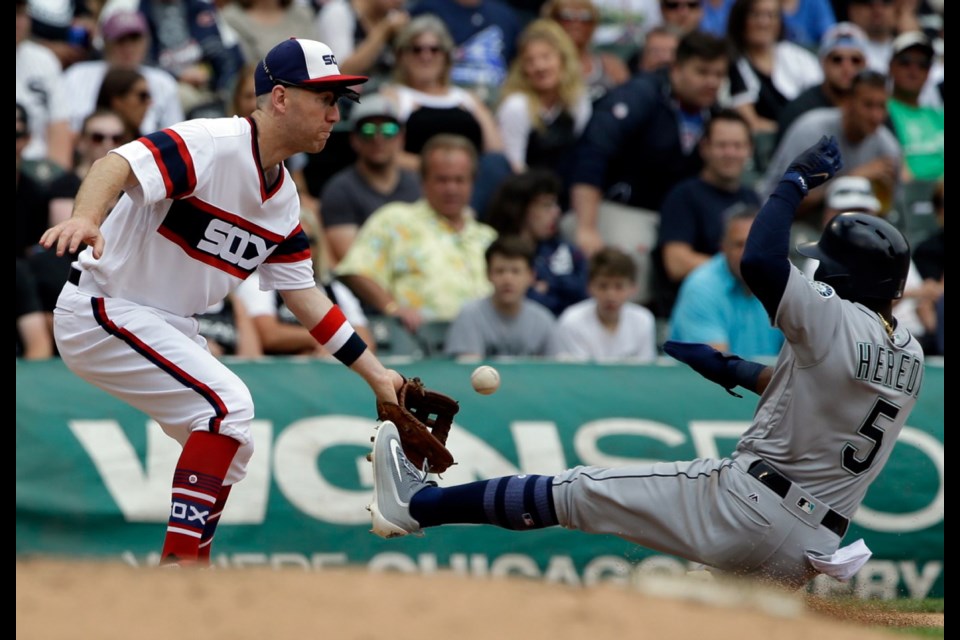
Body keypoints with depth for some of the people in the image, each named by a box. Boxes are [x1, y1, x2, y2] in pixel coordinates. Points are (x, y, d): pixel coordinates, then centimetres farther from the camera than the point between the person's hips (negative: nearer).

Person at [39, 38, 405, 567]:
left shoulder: (283, 200, 7)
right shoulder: (210, 146, -21)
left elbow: (303, 295, 12)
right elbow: (119, 165, -36)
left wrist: (376, 375, 8)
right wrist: (85, 218, -58)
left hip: (168, 326, 10)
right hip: (102, 310, -10)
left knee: (229, 443, 13)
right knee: (228, 403, -22)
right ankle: (179, 563, -21)